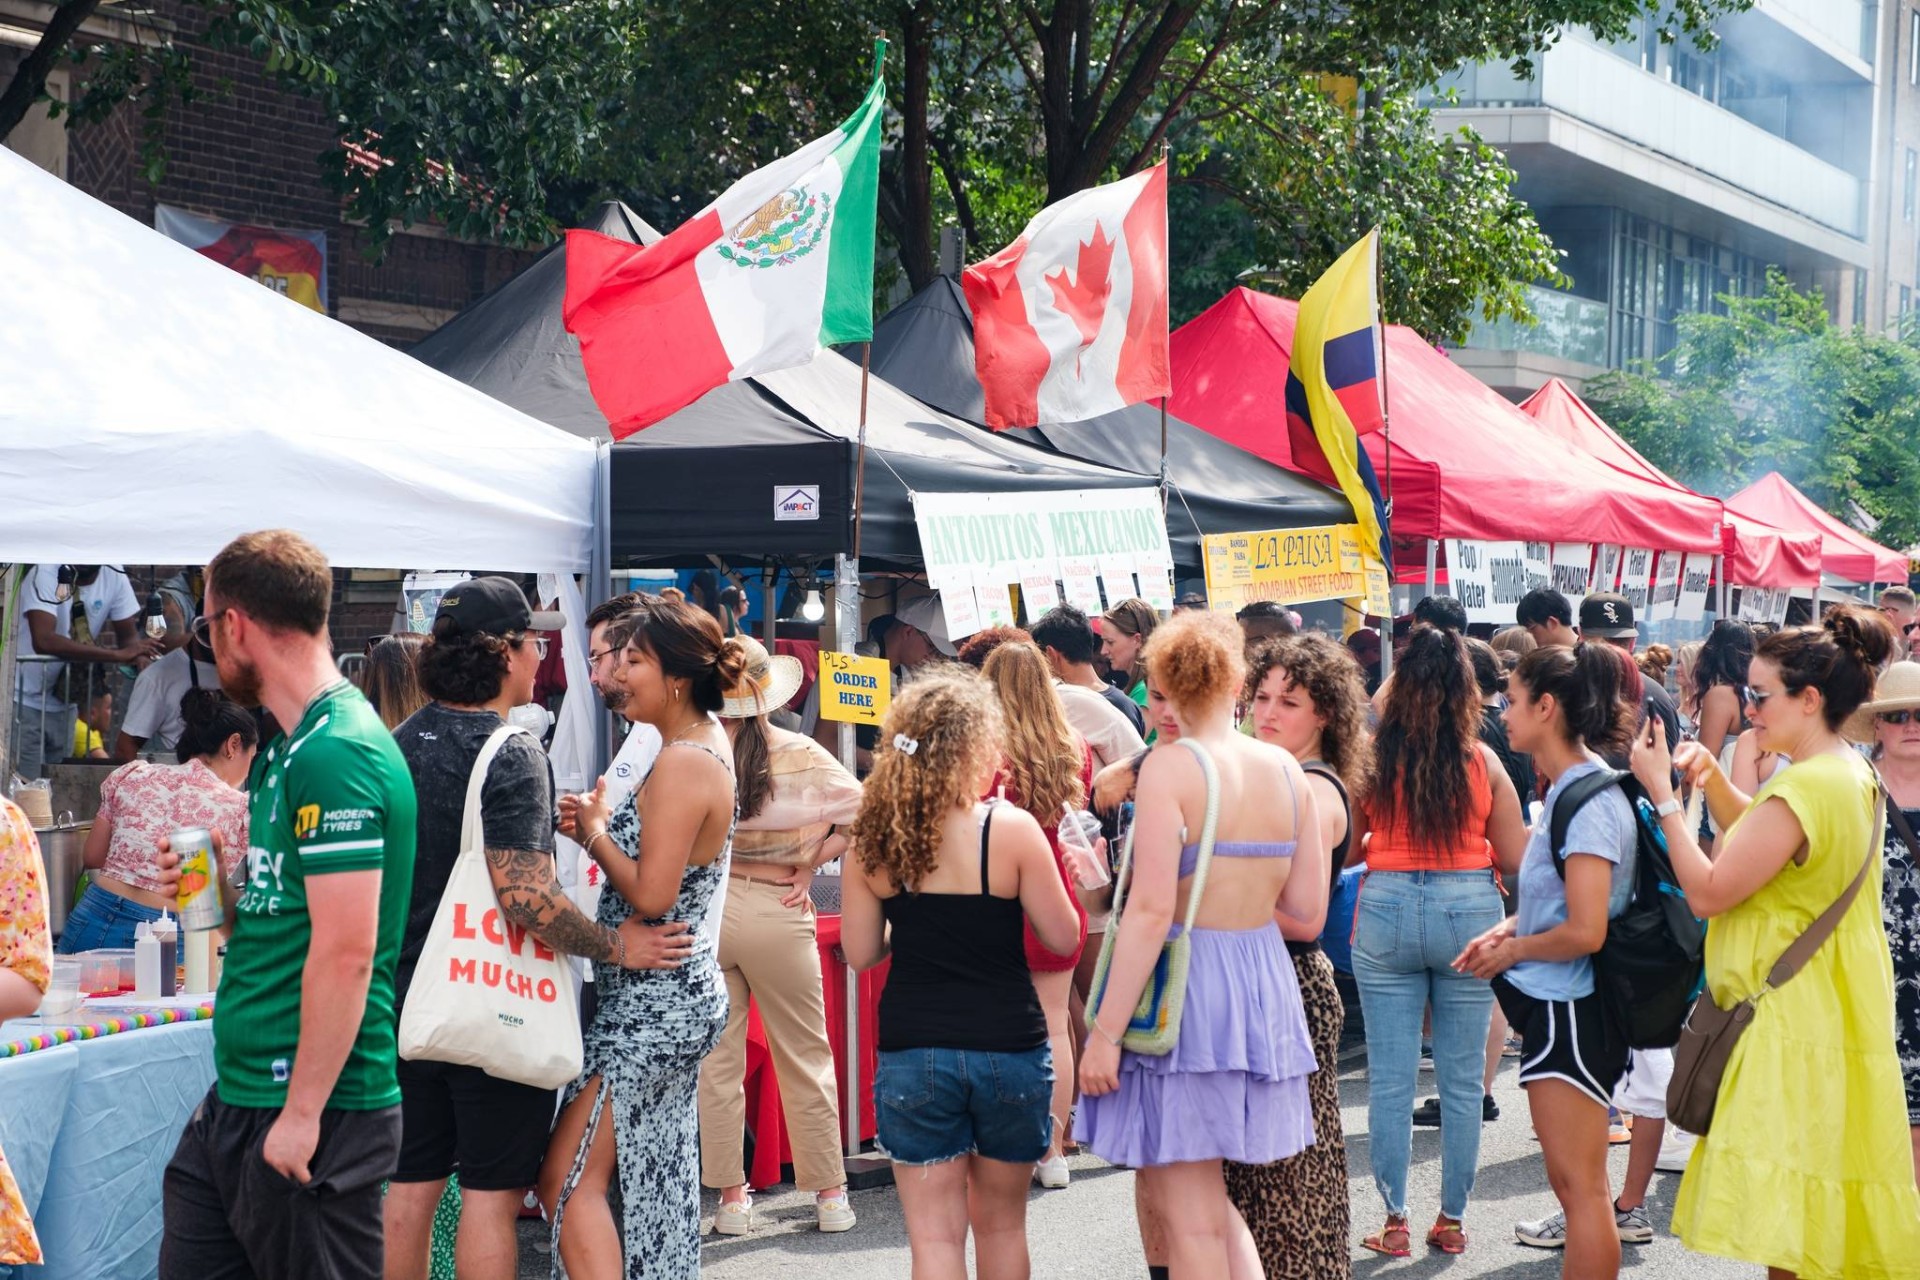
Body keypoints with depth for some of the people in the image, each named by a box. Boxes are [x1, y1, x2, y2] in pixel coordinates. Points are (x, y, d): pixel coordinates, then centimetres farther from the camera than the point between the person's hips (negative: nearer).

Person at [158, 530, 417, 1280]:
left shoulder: (337, 755, -17)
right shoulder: (288, 747, 14)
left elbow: (346, 950, -22)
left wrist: (303, 1113, -21)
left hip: (312, 1108, -10)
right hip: (237, 1099, 10)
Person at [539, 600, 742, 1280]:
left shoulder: (681, 764, -20)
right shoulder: (711, 744, 10)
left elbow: (651, 894, -25)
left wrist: (595, 833, -9)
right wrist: (599, 826, 1)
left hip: (653, 1002, -10)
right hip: (684, 992, 10)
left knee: (567, 1179, -8)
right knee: (657, 1177, 15)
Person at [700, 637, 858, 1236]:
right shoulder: (801, 755, -8)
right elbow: (863, 813, -5)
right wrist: (808, 864, 1)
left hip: (703, 910, 0)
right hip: (777, 912, 0)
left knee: (715, 1060, 10)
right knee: (805, 1058, 11)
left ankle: (731, 1197, 13)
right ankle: (830, 1194, 15)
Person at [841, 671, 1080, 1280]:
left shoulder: (875, 840, -1)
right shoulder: (1011, 830, -10)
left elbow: (860, 951, 3)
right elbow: (1062, 938, -4)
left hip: (913, 1052, 1)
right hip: (1008, 1047, -1)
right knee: (1001, 1223, 18)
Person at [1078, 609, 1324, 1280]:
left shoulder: (1170, 766, -12)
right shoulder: (1285, 768, 5)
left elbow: (1152, 910, -18)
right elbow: (1308, 910, 8)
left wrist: (1104, 1032, -16)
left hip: (1182, 991, -6)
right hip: (1264, 988, 6)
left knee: (1191, 1217, 2)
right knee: (1217, 1205, 21)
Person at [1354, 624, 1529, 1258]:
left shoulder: (1373, 753, -5)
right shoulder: (1483, 760, -3)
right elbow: (1515, 858, 2)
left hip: (1387, 909, -1)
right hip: (1468, 910, 1)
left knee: (1390, 1079, 6)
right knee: (1462, 1080, 10)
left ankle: (1394, 1222, 9)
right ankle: (1452, 1220, 16)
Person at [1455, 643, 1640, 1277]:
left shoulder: (1589, 802, -19)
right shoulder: (1570, 788, 11)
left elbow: (1585, 931, -24)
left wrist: (1512, 949, -8)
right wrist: (1509, 928, 6)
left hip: (1571, 1006, -10)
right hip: (1554, 1002, 10)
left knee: (1578, 1182, -5)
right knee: (1575, 1180, 16)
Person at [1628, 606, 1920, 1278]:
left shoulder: (1802, 789, -23)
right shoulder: (1851, 772, 9)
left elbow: (1708, 892, -21)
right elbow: (1759, 839, 24)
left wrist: (1662, 793, -14)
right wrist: (1713, 778, 8)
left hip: (1794, 1020, -10)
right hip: (1833, 1013, 10)